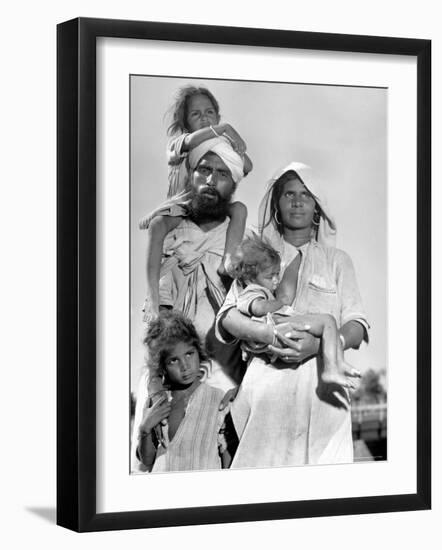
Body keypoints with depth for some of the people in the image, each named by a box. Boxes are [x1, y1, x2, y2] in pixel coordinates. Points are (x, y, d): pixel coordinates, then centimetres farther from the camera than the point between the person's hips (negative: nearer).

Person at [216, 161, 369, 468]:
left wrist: (318, 344, -15)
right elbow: (228, 315, 3)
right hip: (266, 381, 0)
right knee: (263, 463, -12)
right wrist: (269, 334, -18)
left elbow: (357, 327, 7)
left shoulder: (337, 261, 19)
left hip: (319, 384, 0)